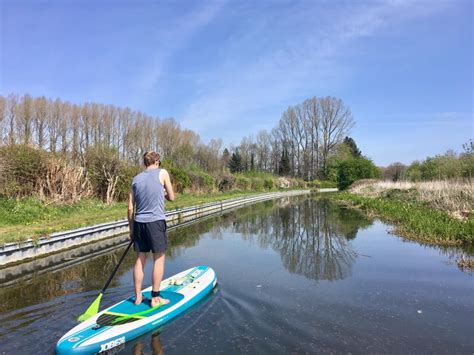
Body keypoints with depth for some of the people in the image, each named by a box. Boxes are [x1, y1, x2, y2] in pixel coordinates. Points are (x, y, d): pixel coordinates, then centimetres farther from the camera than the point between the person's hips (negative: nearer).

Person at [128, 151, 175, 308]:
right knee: (159, 259, 4)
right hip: (156, 222, -5)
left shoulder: (136, 179, 11)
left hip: (139, 223, 5)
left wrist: (131, 229, 18)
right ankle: (155, 298, 10)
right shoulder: (162, 173, -1)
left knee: (140, 259, 13)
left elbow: (130, 208, 10)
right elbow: (171, 197, 3)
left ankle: (138, 297, 21)